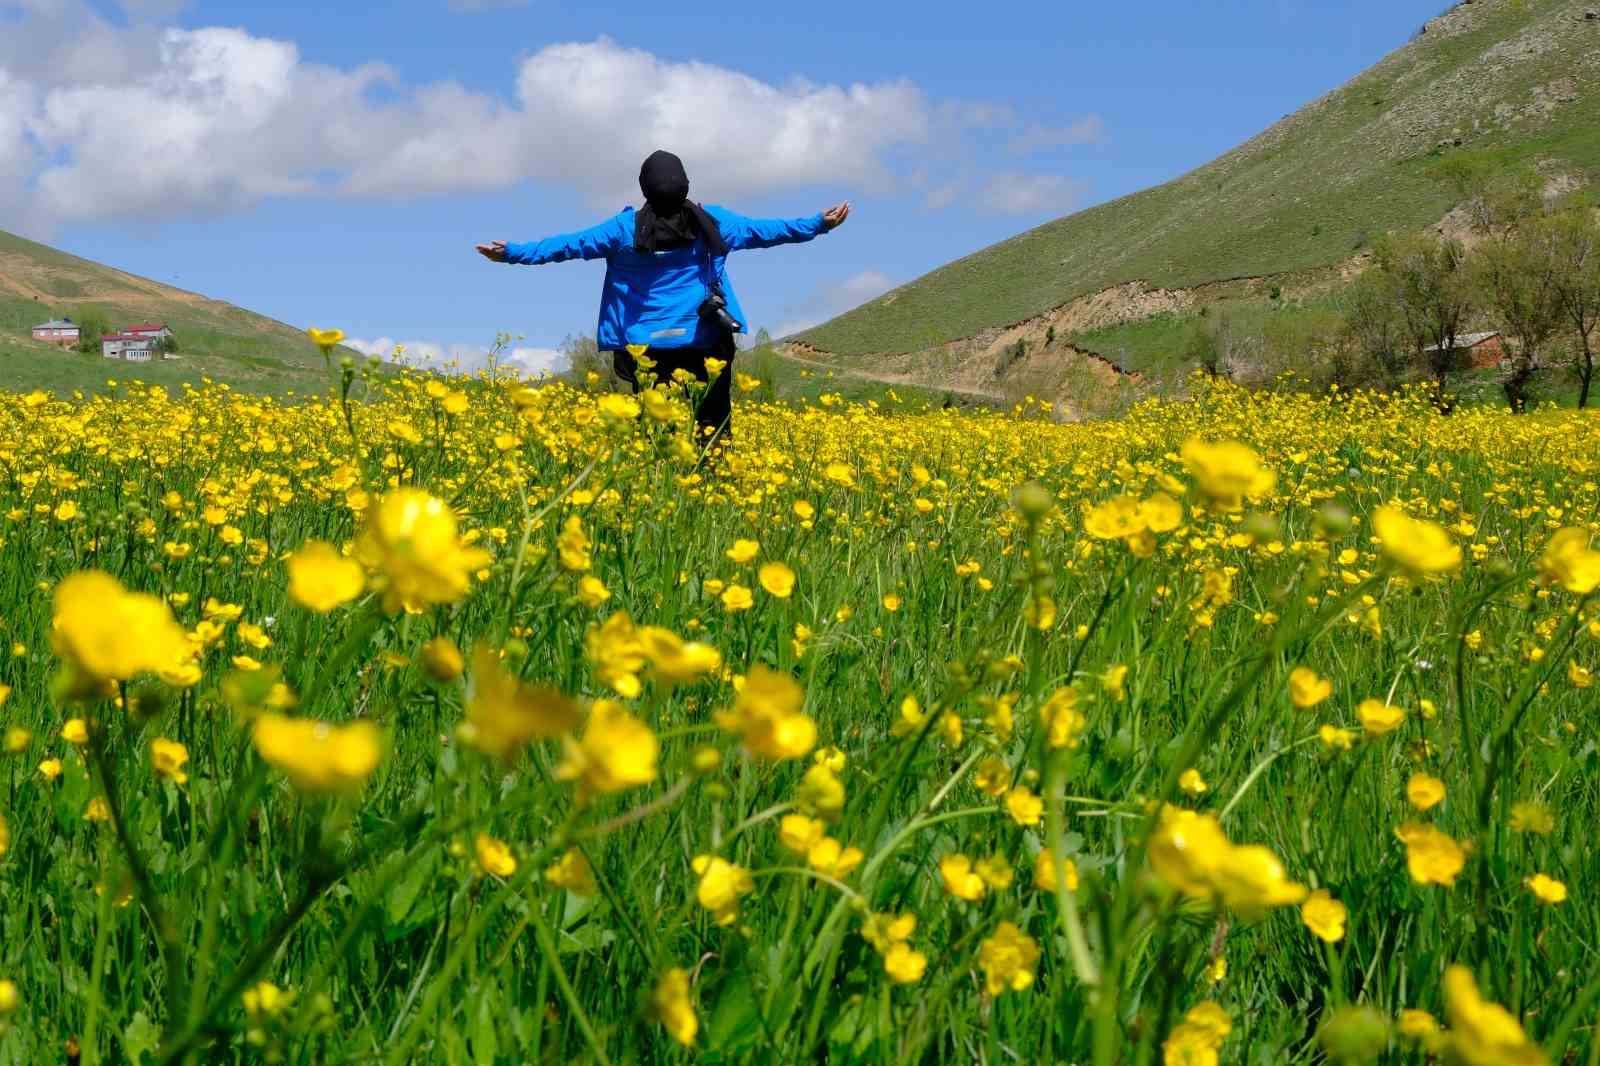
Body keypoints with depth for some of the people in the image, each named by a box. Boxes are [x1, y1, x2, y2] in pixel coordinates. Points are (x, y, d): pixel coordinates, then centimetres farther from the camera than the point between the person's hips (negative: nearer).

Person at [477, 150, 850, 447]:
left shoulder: (626, 227, -1)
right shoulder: (711, 222, 3)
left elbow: (571, 244, 1)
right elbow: (763, 230, 11)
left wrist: (513, 252, 8)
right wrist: (819, 223, 21)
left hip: (650, 348, 0)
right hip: (705, 346, 0)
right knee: (712, 430, 3)